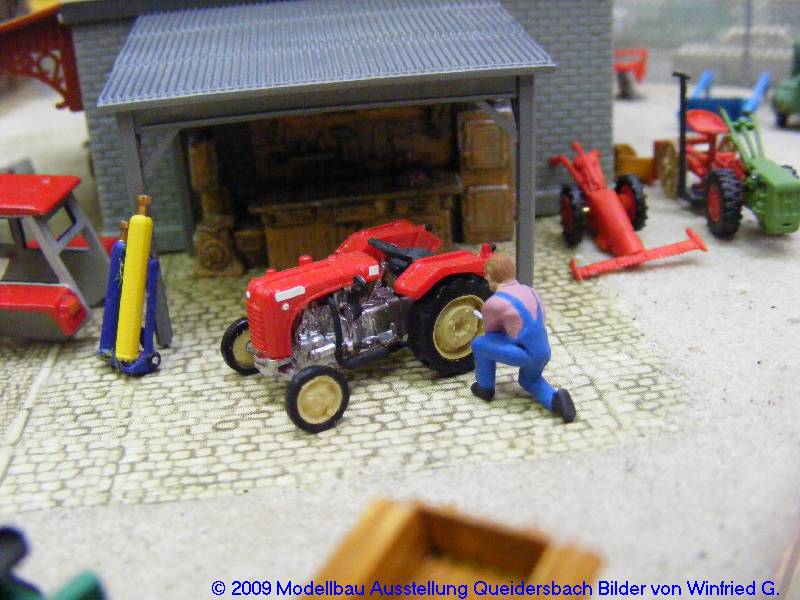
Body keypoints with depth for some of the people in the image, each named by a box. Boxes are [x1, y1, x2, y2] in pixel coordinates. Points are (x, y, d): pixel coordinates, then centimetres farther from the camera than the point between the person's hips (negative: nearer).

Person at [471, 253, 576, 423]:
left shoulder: (494, 303, -12)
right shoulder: (529, 291, 9)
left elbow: (490, 330, 7)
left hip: (525, 355, -7)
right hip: (544, 353, 7)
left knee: (479, 344, 9)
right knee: (529, 380, 34)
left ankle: (485, 389, 23)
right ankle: (554, 398, 7)